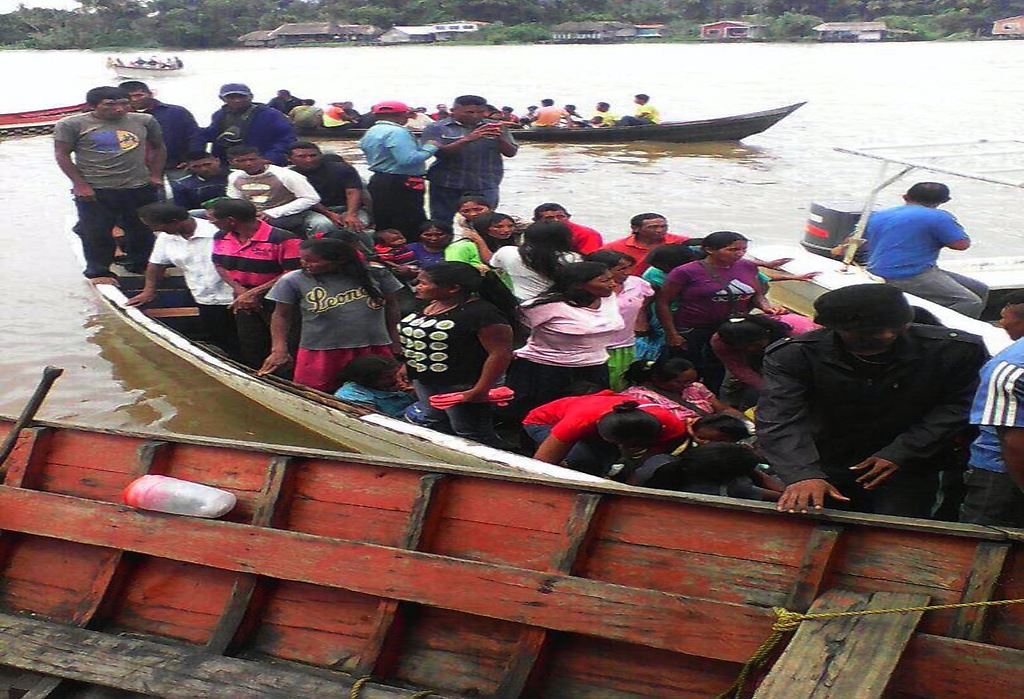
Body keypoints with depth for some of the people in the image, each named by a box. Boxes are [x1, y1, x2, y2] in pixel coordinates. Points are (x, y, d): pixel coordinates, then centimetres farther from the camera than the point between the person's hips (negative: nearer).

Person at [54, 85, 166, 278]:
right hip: (95, 191, -3)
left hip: (140, 188, 3)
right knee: (96, 233, 1)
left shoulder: (144, 121, 3)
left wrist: (155, 175, 7)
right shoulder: (72, 125, -6)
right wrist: (79, 184, -12)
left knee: (143, 231, 13)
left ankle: (140, 266, 31)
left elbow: (158, 147, 16)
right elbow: (62, 154, -6)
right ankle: (98, 272, 15)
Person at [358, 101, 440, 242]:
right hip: (402, 183, -10)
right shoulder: (397, 132, -17)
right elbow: (408, 159, -27)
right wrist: (430, 148, -12)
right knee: (411, 227, -7)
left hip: (378, 181, 10)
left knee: (384, 225, 14)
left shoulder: (371, 132, 13)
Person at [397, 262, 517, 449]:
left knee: (473, 438, -1)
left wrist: (480, 391, -25)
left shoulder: (481, 313, -23)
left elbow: (500, 354, -24)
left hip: (462, 387, -9)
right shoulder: (430, 306, 3)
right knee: (434, 427, 19)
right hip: (425, 380, 9)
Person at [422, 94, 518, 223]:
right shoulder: (437, 128, -1)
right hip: (447, 184, -1)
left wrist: (500, 138, -15)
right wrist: (467, 139, -24)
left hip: (485, 185, 1)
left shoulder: (495, 127, 8)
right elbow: (438, 152, -15)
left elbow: (511, 153, 7)